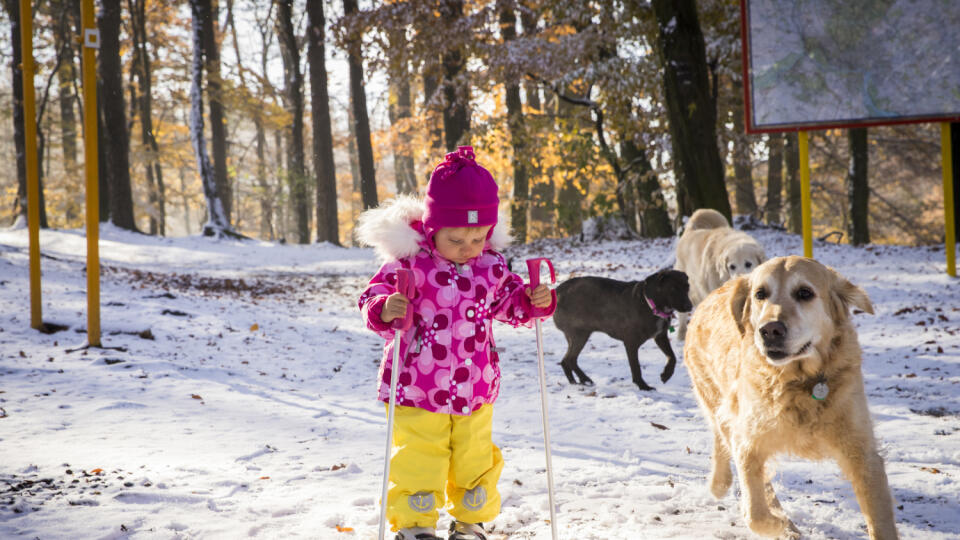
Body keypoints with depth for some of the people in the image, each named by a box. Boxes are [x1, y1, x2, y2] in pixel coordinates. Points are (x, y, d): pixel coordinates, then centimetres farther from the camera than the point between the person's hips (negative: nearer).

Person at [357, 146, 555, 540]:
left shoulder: (491, 267, 0)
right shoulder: (408, 262, -16)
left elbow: (509, 304, 15)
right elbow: (372, 302, -13)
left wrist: (535, 302, -5)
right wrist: (384, 311, -35)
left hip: (475, 389, 4)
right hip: (417, 390, -4)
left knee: (475, 460, 16)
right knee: (418, 462, 3)